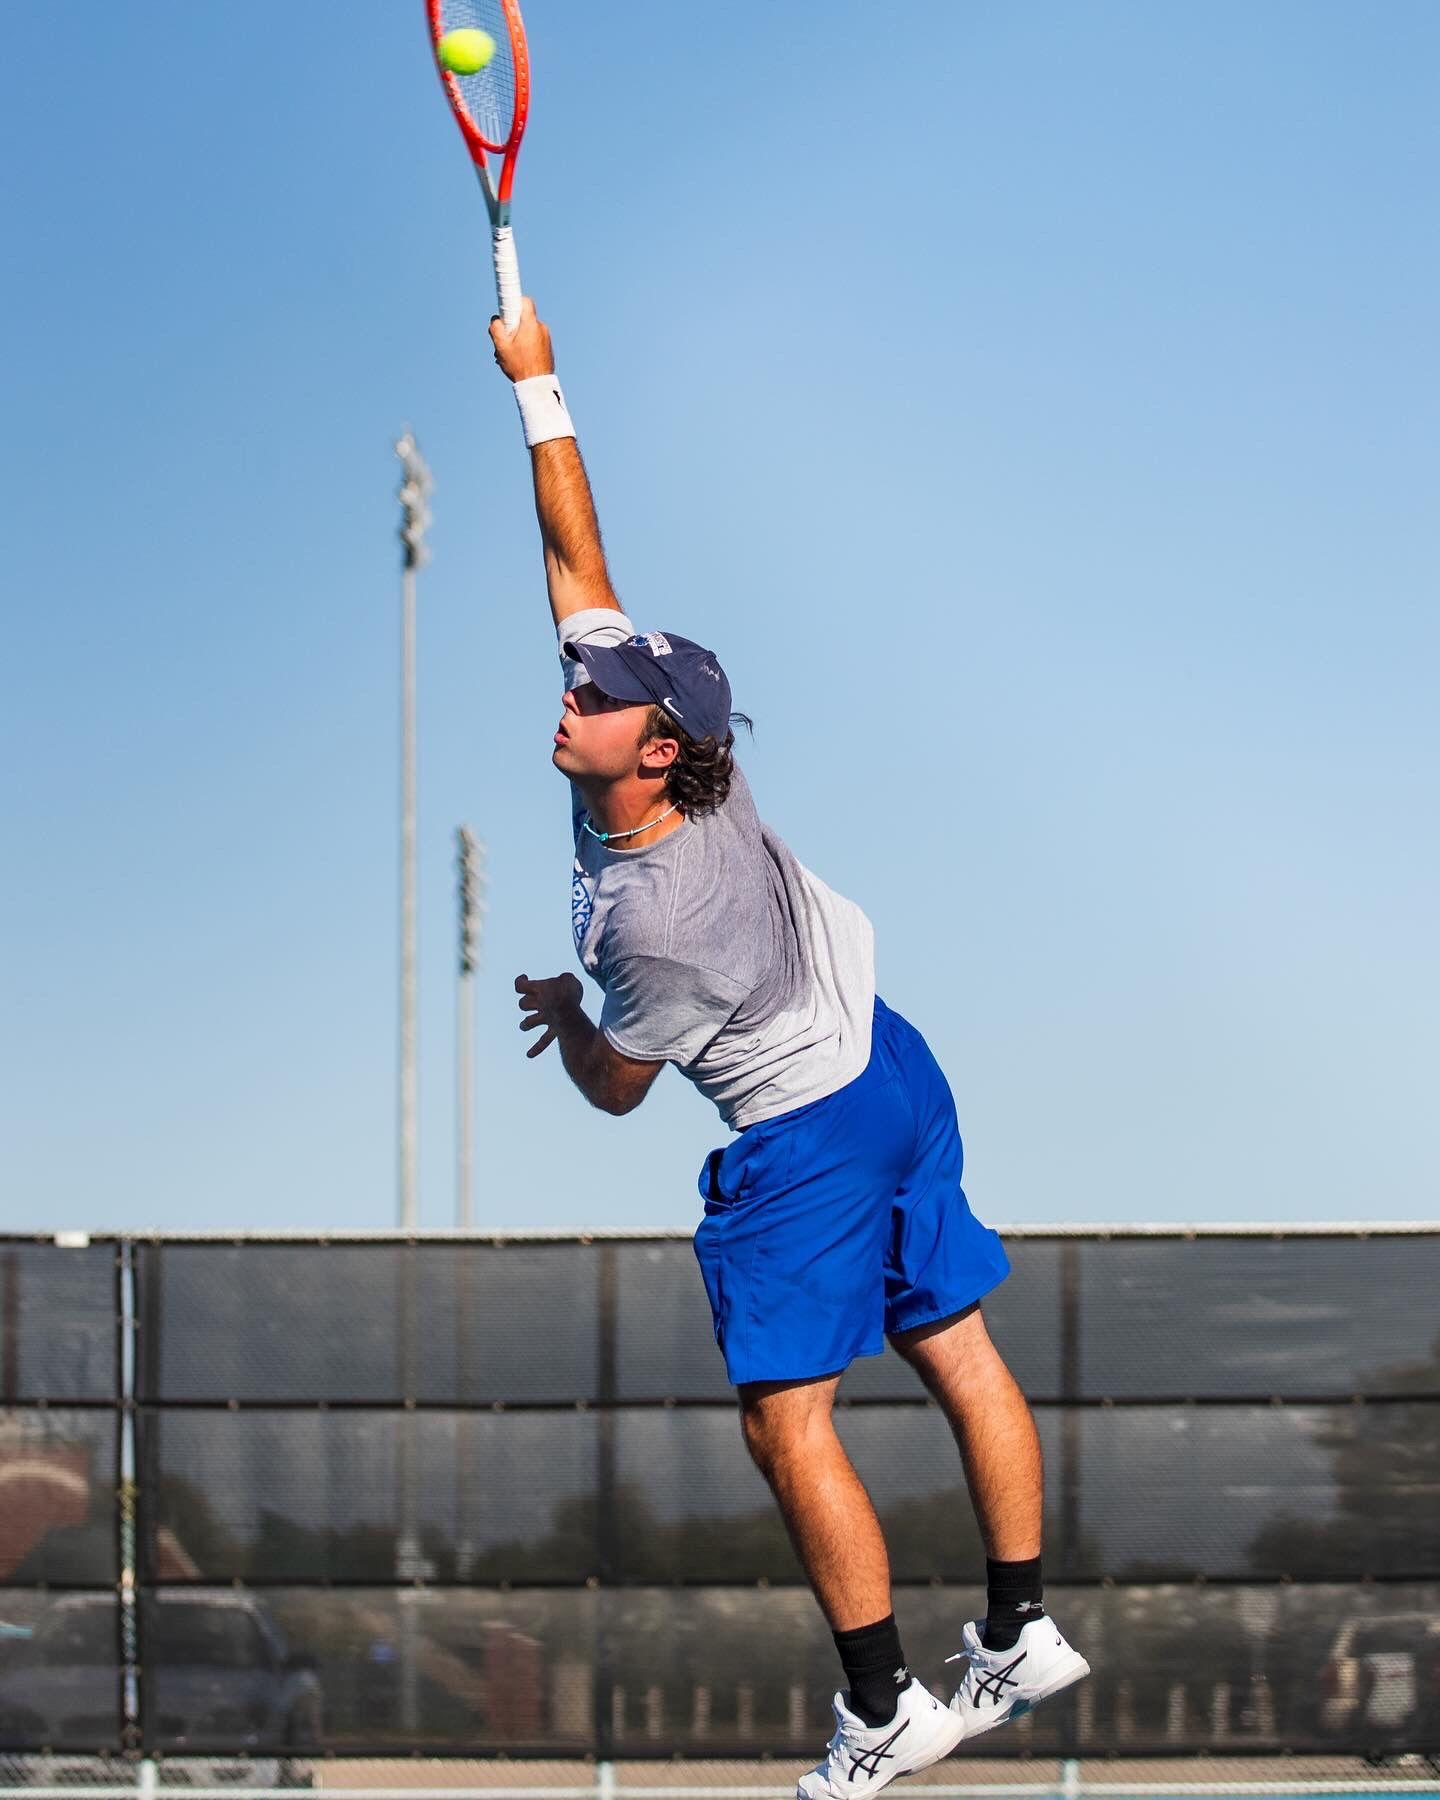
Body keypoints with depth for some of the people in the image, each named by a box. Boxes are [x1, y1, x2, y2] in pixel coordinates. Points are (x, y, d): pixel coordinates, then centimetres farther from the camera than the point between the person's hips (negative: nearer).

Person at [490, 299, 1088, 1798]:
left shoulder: (655, 924, -29)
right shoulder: (659, 742, -10)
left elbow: (612, 1088, -11)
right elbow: (578, 559, -2)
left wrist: (554, 1011, 9)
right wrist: (538, 388, -4)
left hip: (804, 1145, -9)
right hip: (891, 1067, 9)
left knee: (786, 1425, -3)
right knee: (957, 1354, 13)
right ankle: (1021, 1634, 21)